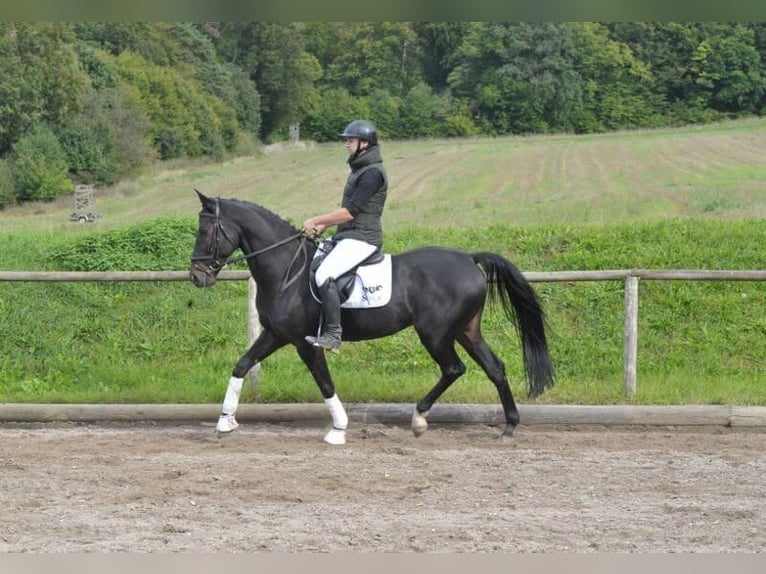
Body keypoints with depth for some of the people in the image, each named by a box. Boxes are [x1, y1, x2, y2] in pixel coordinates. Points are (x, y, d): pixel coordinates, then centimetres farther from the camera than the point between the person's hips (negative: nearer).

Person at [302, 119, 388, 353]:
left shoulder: (372, 173, -16)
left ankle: (333, 335, -27)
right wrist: (324, 225, 13)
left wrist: (316, 220, -13)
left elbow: (350, 211, -20)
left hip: (361, 239, -11)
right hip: (348, 236, 11)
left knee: (324, 275, -27)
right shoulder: (361, 169, 17)